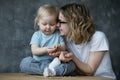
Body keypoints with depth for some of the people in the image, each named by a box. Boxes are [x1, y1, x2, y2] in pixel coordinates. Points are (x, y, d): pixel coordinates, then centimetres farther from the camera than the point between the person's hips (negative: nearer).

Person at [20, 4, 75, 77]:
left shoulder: (58, 34, 13)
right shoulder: (37, 35, 8)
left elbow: (64, 48, 7)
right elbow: (34, 50, -4)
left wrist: (60, 48, -18)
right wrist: (45, 50, -24)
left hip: (55, 61, 1)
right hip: (39, 63, -1)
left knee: (72, 64, -25)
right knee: (24, 62, -29)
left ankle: (54, 70, -49)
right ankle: (47, 68, -39)